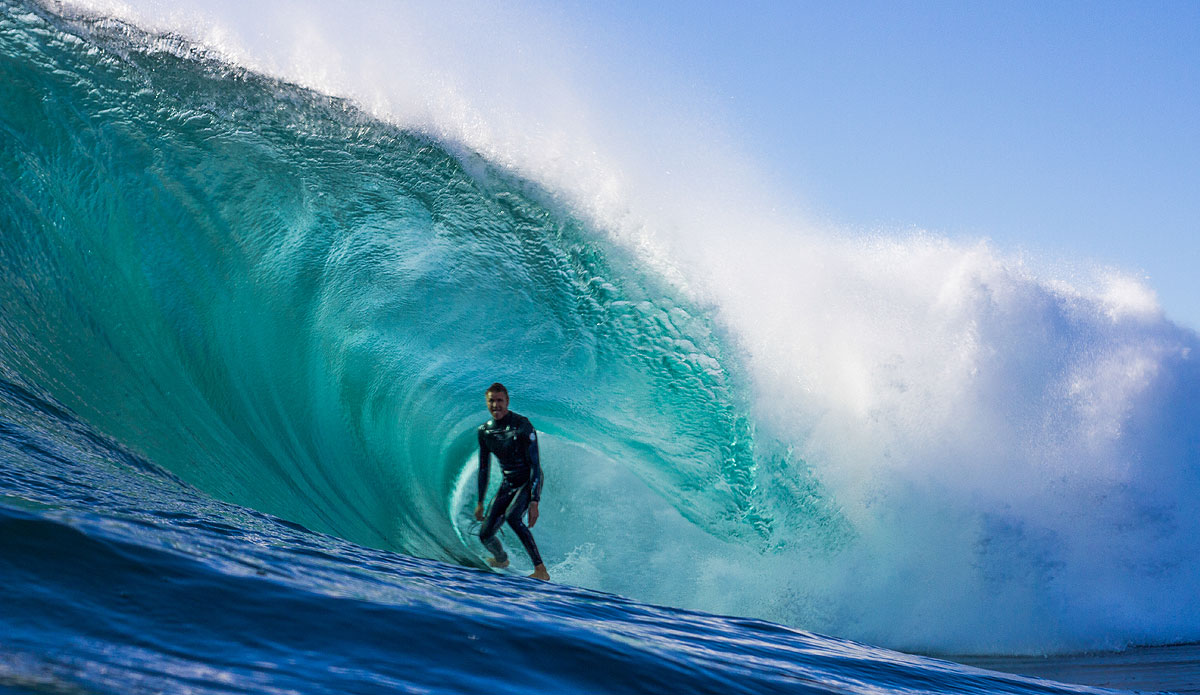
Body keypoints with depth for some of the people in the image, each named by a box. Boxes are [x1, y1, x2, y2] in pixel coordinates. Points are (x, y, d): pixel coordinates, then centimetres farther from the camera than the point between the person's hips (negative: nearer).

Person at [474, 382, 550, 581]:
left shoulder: (522, 426, -21)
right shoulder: (484, 431, -3)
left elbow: (535, 465, -21)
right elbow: (484, 468, 9)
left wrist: (534, 502, -27)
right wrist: (480, 502, 9)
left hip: (529, 482, -6)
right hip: (508, 483, 6)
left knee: (512, 516, -33)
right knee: (485, 535, 0)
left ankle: (541, 570, -32)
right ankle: (501, 559, 37)